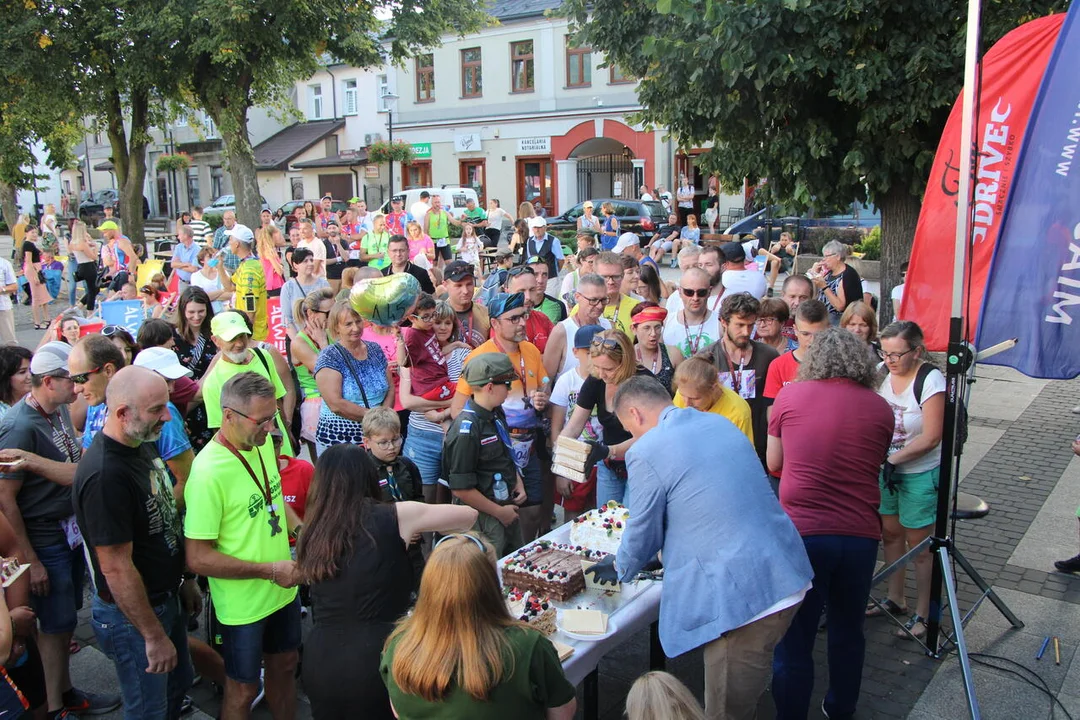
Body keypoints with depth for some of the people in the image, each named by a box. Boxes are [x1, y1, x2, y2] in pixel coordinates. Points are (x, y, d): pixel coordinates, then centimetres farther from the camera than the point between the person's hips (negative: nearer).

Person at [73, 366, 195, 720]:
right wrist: (154, 636, -20)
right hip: (133, 613, -8)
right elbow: (116, 567, -27)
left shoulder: (142, 446, -1)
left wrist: (184, 579, 16)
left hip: (168, 597, 8)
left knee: (179, 684, 24)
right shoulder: (104, 475, -31)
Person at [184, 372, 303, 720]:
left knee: (284, 666, 24)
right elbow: (198, 558, -24)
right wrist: (269, 570, -22)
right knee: (243, 689, 14)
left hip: (283, 589, 7)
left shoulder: (263, 443, -4)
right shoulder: (208, 472, -27)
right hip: (243, 604, -7)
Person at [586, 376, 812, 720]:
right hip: (789, 576, 8)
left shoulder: (646, 452, -11)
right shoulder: (721, 423, 12)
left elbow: (644, 533, 0)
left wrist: (620, 567, 21)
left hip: (743, 595, -8)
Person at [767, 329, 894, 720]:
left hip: (801, 531, -3)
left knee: (794, 640, 6)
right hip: (860, 534, 3)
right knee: (848, 630, 22)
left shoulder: (789, 397, 0)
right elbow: (876, 465, 15)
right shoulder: (880, 407, 4)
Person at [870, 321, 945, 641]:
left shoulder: (930, 380, -18)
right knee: (890, 533, 15)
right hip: (885, 469, 6)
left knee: (918, 542, 3)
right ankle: (894, 600, 32)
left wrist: (893, 460, -21)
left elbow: (931, 437, -20)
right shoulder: (882, 374, -2)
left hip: (920, 473, -6)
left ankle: (922, 614, 17)